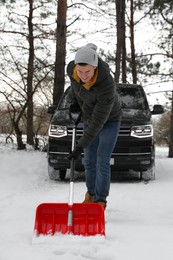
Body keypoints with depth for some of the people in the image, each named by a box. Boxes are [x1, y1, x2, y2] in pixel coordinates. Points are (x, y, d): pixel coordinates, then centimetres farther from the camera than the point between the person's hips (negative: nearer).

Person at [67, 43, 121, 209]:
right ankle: (91, 195, 29)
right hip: (89, 119, 5)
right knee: (89, 162, 11)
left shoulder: (107, 85, -41)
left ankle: (100, 201, 4)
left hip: (110, 120, -5)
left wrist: (80, 146, -35)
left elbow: (99, 121, -36)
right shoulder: (71, 68, -26)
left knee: (102, 162, -9)